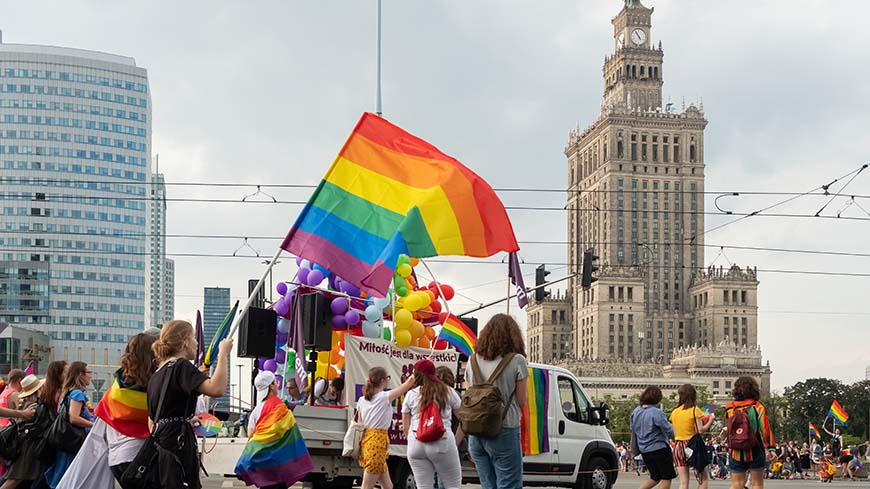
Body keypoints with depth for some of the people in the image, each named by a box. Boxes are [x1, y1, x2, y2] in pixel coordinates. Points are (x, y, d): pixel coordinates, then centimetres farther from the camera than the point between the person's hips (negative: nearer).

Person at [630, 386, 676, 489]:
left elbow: (633, 430, 14)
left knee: (655, 478, 19)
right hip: (659, 449, -7)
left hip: (644, 450, 7)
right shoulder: (657, 413, -20)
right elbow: (668, 431, -15)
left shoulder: (635, 412, 2)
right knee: (667, 478, 7)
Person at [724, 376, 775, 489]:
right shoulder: (757, 406, -7)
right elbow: (765, 428, -11)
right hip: (756, 451, -2)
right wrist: (770, 447, -11)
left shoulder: (730, 408, 1)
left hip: (736, 452, 2)